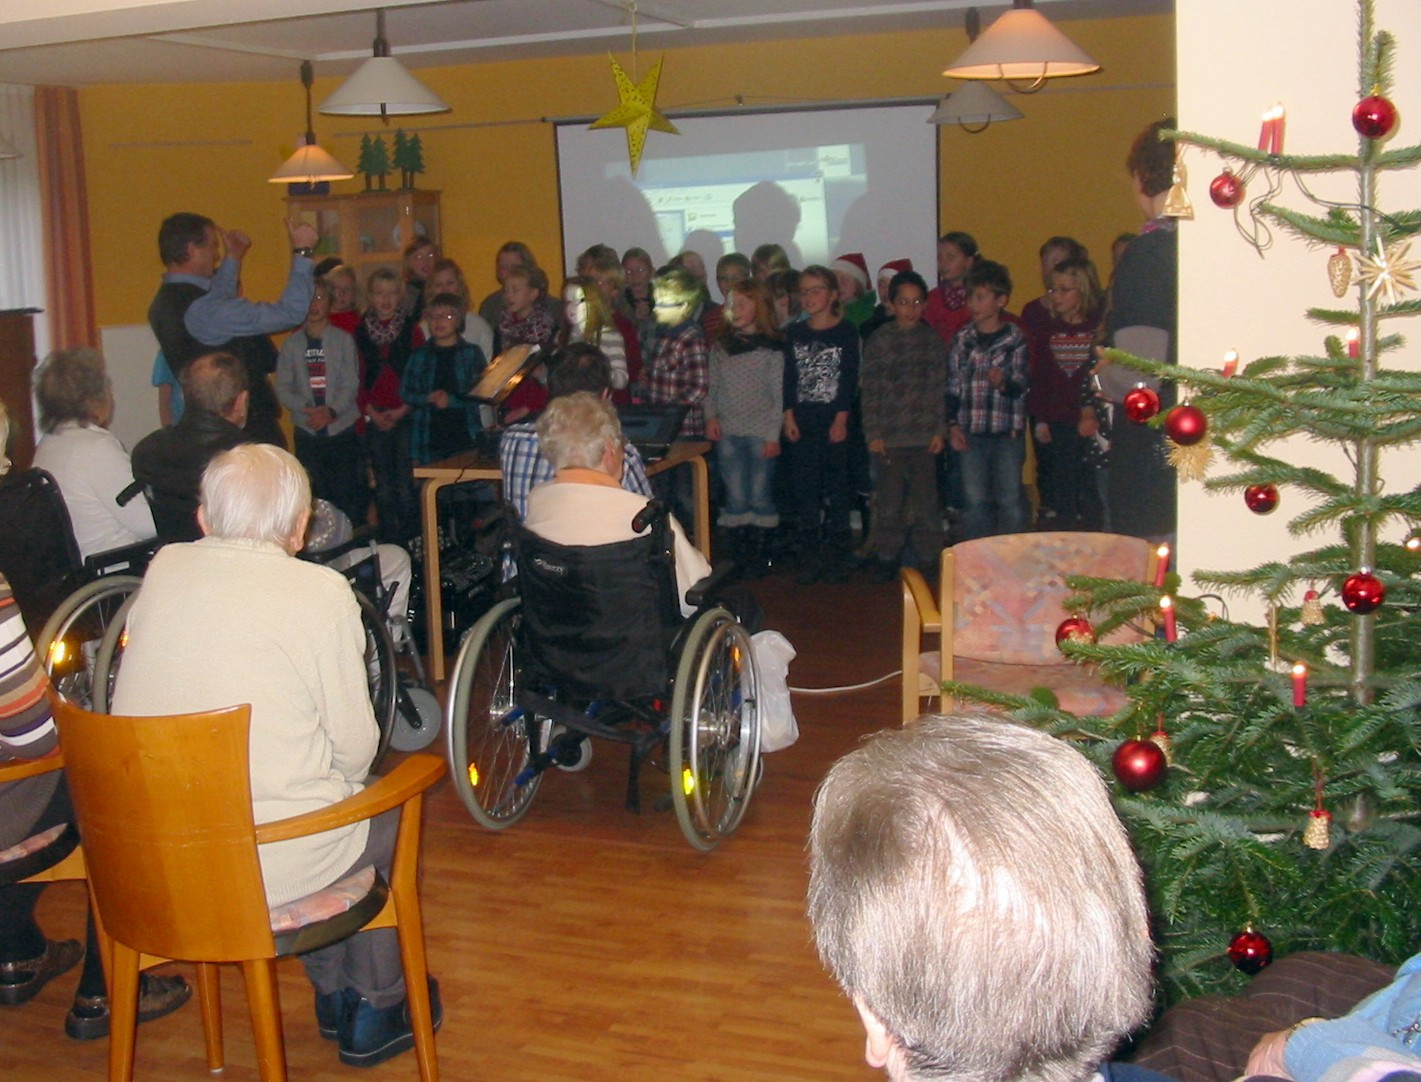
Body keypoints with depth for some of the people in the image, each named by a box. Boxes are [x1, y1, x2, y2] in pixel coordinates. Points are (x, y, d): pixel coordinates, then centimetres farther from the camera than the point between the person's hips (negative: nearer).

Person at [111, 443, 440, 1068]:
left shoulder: (163, 569, 2)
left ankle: (333, 994, 41)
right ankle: (374, 1011, 33)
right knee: (387, 812, 24)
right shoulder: (322, 591, -12)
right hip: (269, 864, -5)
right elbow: (356, 747, -9)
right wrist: (339, 777, 14)